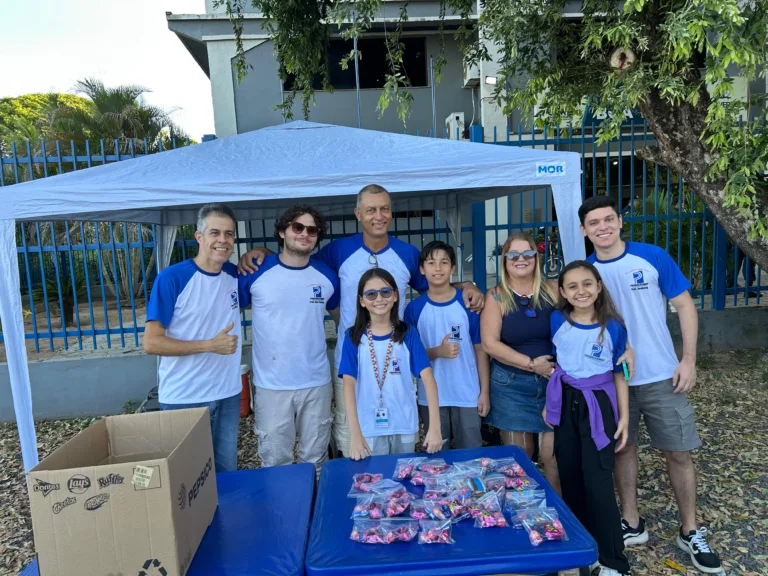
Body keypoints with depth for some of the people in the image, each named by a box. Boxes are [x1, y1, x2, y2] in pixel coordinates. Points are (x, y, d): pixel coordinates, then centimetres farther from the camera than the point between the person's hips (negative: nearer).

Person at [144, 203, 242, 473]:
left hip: (228, 394, 5)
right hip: (184, 399, -4)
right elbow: (151, 342, -15)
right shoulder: (172, 278, -14)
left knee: (227, 471, 18)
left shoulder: (234, 275, 2)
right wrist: (210, 345, -20)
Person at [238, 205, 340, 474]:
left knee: (316, 460, 17)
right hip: (271, 385, -2)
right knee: (275, 462, 11)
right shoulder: (256, 272, -7)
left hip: (317, 383, 2)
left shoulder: (327, 276, 1)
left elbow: (340, 313, 17)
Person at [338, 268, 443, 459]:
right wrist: (355, 433, -21)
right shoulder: (354, 336, -3)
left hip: (405, 426, 1)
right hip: (369, 428, -1)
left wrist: (435, 427, -21)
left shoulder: (407, 334, -2)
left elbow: (428, 378, -10)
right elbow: (349, 384, -10)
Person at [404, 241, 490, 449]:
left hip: (467, 395, -1)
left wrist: (484, 391, -4)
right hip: (431, 397, 1)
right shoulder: (414, 308, -2)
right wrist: (437, 352, -18)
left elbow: (480, 349, -1)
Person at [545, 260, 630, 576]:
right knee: (570, 477, 13)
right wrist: (550, 402, 9)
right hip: (565, 404, 3)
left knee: (597, 481, -3)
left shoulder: (613, 327, -9)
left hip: (598, 406, -3)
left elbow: (619, 374, -1)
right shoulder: (557, 321, -3)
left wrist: (624, 418, -1)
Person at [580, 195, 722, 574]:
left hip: (661, 376, -1)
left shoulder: (652, 257, -7)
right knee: (623, 448, 13)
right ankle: (632, 523, 30)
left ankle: (690, 532, 27)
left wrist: (689, 359, -8)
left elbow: (684, 305, -2)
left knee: (678, 453, 7)